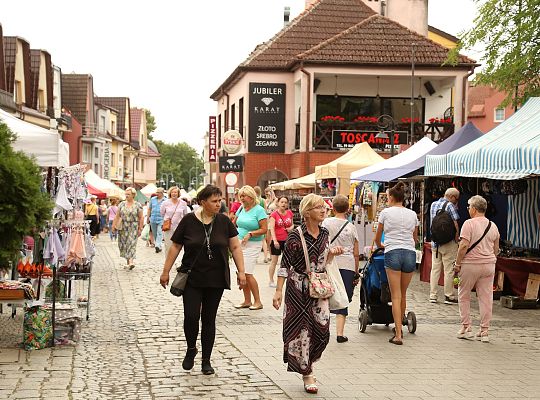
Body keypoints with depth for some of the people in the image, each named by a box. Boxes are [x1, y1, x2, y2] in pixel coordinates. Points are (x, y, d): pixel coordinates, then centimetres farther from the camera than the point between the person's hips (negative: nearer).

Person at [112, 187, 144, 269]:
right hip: (123, 228, 4)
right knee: (124, 244, 3)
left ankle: (131, 261, -22)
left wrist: (140, 229, -5)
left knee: (132, 243, -14)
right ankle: (128, 261, 14)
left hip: (133, 228, -4)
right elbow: (117, 216, 10)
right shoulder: (122, 204, 9)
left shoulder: (138, 205, 0)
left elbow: (141, 218, 0)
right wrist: (114, 225, 0)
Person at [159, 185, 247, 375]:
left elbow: (235, 247, 5)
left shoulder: (224, 221, 1)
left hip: (216, 280, 2)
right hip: (192, 279, -1)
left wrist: (241, 271, -2)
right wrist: (165, 272, 2)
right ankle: (191, 349, 18)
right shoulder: (189, 220, -4)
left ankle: (206, 360, 17)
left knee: (209, 319, 6)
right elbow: (175, 247, 2)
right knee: (191, 316, -10)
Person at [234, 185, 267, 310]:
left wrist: (250, 234, -21)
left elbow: (264, 229, -12)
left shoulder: (259, 210, -10)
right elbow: (235, 223, 23)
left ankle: (257, 301, -1)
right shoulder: (241, 208, 10)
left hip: (252, 245, -7)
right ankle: (247, 301, 17)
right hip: (239, 244, 7)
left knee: (247, 273, -11)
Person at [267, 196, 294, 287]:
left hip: (287, 240, 4)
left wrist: (291, 227, -5)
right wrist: (274, 240, -24)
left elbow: (292, 224, 19)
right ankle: (271, 281, 11)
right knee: (274, 261, 3)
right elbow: (271, 228, -15)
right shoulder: (274, 214, -9)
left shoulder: (289, 213, 4)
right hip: (277, 240, -4)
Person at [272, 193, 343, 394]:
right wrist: (278, 291, -16)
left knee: (322, 328, -3)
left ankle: (307, 362, 22)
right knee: (301, 329, 1)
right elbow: (285, 264, -12)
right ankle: (307, 373, 12)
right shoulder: (296, 236, -13)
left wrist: (332, 253, -3)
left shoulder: (324, 233, 5)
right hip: (298, 288, -5)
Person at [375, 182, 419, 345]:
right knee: (403, 294, 16)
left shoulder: (386, 212, 4)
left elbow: (377, 239, 13)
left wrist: (381, 245, 35)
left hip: (392, 253, -3)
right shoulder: (412, 214, 13)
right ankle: (399, 328, 29)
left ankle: (398, 335, -10)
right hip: (410, 253, 3)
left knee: (396, 296, -4)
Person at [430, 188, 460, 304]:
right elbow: (455, 224, -15)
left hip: (435, 242, 6)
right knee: (449, 270, 0)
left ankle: (432, 295, 11)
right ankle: (449, 296, 3)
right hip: (448, 242, -6)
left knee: (435, 269, 9)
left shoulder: (433, 205, 10)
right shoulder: (450, 205, -10)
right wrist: (457, 238, -4)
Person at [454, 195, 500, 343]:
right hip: (489, 264, 5)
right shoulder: (493, 226, 9)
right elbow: (496, 249, 13)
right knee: (486, 298, 6)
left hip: (470, 264, -5)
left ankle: (466, 328, 10)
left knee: (464, 296, 10)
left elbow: (464, 245, -16)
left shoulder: (469, 224, -9)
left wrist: (457, 264, -9)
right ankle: (484, 332, 9)